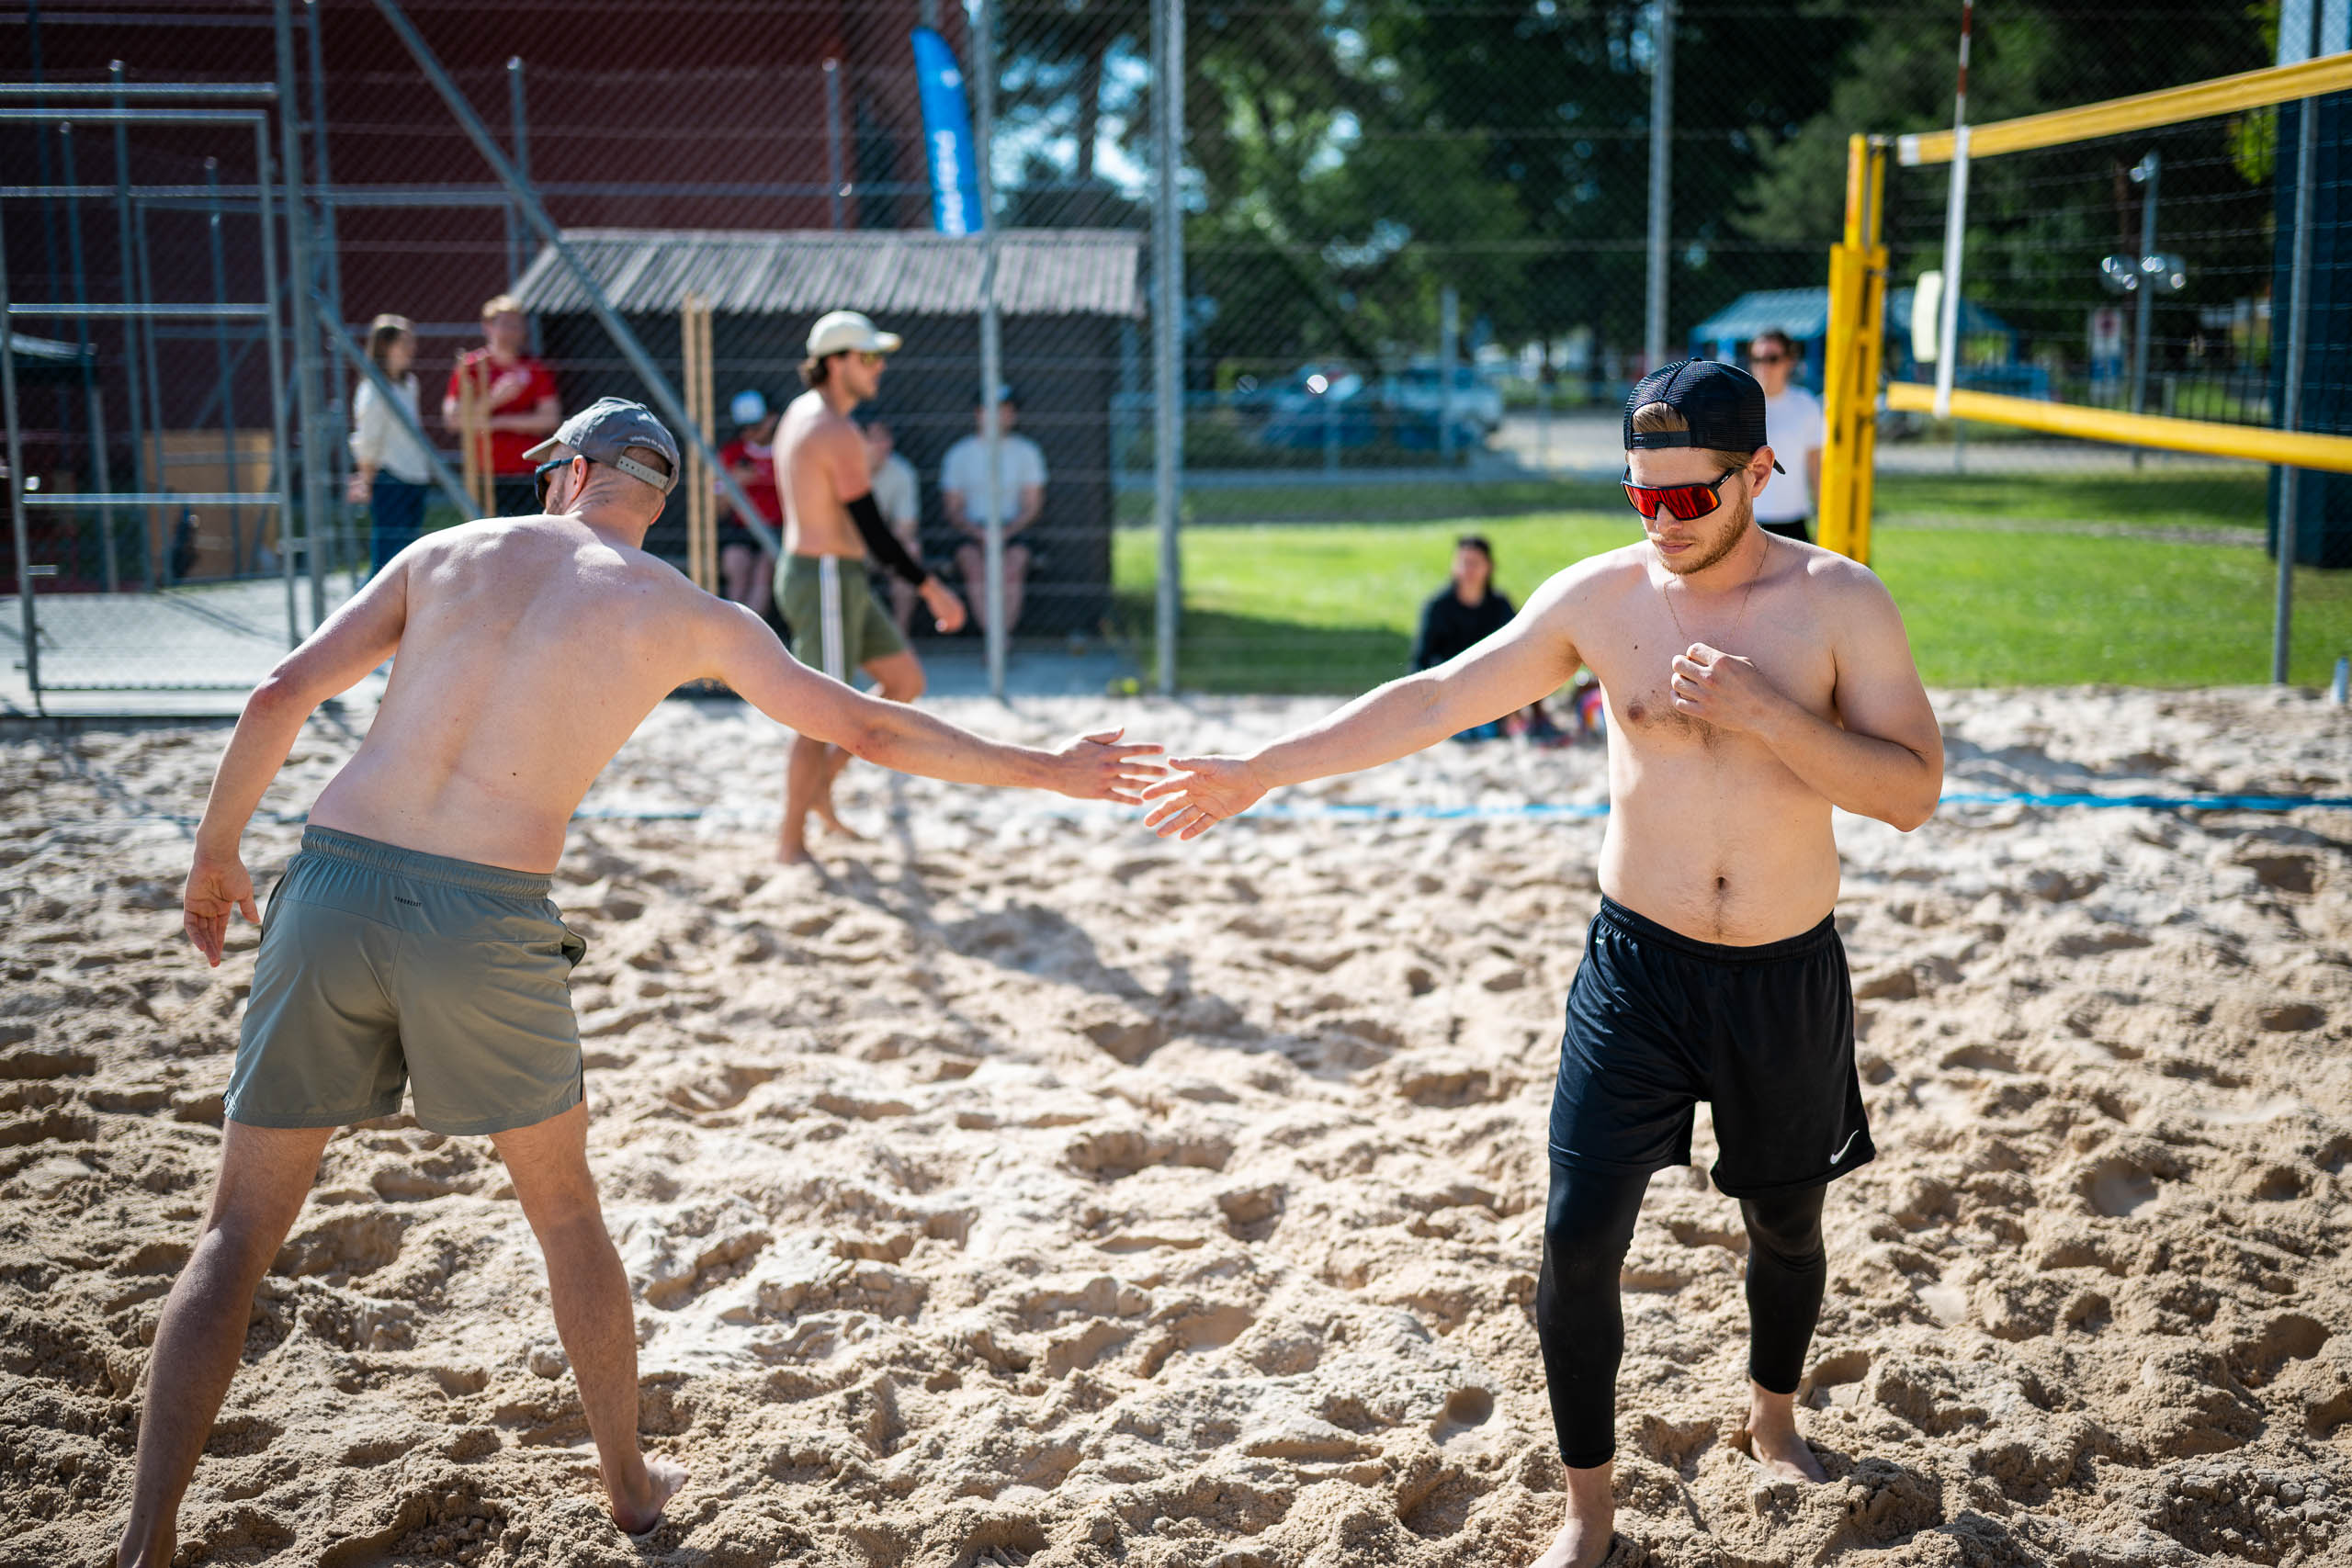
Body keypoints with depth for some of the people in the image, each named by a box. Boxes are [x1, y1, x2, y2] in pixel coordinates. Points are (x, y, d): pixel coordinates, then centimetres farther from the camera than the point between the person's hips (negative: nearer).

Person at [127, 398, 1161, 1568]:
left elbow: (278, 699, 8)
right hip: (486, 923, -1)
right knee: (563, 1207, 22)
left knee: (240, 1230, 13)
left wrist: (214, 854, 22)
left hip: (332, 888, 2)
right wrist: (1046, 772, 23)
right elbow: (870, 732, 12)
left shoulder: (448, 550, 15)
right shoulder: (691, 617, 9)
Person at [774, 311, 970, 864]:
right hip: (827, 580, -10)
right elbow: (873, 529, -22)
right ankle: (792, 843, 9)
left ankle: (820, 785, 19)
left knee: (907, 680, 14)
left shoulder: (801, 412, 12)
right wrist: (932, 588, -17)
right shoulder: (837, 434, -20)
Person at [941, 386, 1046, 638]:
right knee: (972, 560, -32)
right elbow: (952, 509, 5)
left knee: (1016, 559, -33)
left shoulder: (1026, 452, 8)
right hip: (973, 532, 0)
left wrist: (1007, 531, -14)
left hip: (1014, 530, 0)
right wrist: (978, 532, -14)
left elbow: (1033, 505, 3)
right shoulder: (960, 454, 8)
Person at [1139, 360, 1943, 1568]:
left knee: (1784, 1222, 18)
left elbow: (1913, 791, -14)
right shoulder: (1602, 597, -7)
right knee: (1579, 1237, -5)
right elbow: (1432, 702, -4)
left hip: (1786, 978, 0)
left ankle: (1772, 1423, 49)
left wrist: (1764, 711, -26)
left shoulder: (1839, 601, -10)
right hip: (1638, 967, 0)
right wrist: (1259, 771, -8)